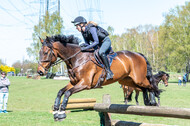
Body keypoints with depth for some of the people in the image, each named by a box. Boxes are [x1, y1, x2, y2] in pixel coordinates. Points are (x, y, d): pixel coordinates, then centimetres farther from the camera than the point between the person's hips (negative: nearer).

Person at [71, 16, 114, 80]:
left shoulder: (91, 28, -27)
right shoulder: (83, 32, -2)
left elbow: (96, 42, -31)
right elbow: (87, 43, 5)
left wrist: (86, 48, -34)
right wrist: (84, 45, -18)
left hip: (106, 41, -9)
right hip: (99, 44, 9)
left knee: (101, 53, -35)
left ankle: (109, 72, -31)